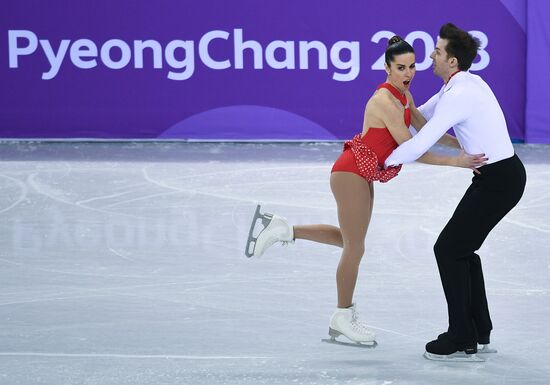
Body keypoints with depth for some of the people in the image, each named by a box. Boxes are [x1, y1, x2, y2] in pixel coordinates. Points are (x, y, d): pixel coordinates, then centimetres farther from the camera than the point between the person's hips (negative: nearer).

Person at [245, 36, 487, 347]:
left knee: (350, 240, 23)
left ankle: (282, 230, 25)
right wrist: (455, 162, -28)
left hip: (362, 176, 10)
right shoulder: (386, 102, -25)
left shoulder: (403, 95, 4)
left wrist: (460, 143, 13)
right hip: (353, 173, -10)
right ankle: (343, 318, 21)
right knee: (355, 248, 4)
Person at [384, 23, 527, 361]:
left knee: (449, 249, -4)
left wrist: (387, 162, -6)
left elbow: (420, 144, -21)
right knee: (462, 248, 19)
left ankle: (462, 342, 1)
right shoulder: (466, 83, 11)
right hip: (503, 174, 10)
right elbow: (422, 117, 23)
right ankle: (479, 331, 26)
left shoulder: (458, 95, -21)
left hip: (497, 180, -10)